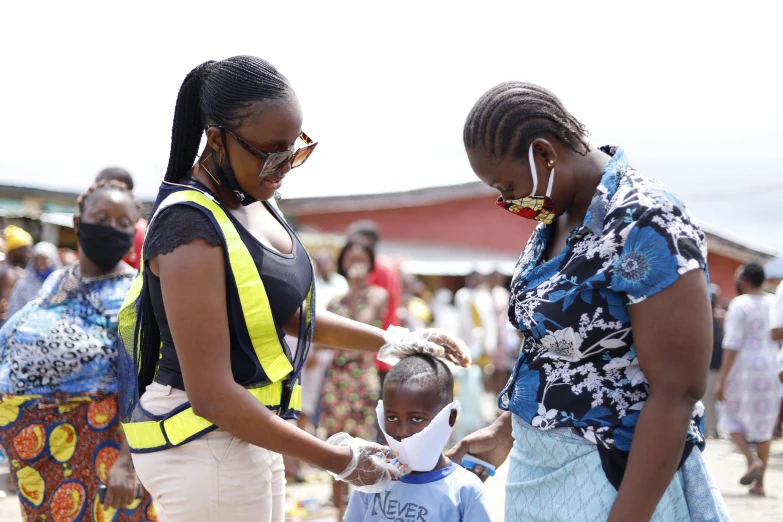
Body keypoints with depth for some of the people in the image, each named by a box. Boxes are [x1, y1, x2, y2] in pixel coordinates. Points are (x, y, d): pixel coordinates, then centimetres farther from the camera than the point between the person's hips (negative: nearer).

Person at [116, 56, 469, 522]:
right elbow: (212, 397, -25)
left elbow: (288, 313, 18)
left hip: (247, 432, 9)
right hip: (206, 444, -9)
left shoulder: (251, 201, 5)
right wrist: (338, 460, -20)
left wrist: (391, 341, 11)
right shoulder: (192, 229, -23)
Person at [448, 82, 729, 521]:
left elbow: (675, 394, -23)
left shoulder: (645, 225, -21)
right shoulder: (553, 220, 5)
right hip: (540, 465, 8)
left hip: (620, 479, -8)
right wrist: (506, 432, 17)